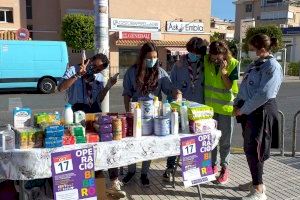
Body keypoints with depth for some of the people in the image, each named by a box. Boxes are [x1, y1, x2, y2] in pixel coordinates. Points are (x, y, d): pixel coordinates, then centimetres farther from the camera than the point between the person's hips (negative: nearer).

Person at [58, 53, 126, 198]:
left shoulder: (99, 77, 14)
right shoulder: (73, 70, 0)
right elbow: (61, 88, -17)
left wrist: (108, 86, 3)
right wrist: (78, 74, -23)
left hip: (96, 113, 5)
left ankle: (113, 183, 9)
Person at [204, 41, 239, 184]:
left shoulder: (233, 64, -11)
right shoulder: (206, 61, -2)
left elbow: (229, 85, -13)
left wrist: (223, 71, -22)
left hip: (226, 107, -3)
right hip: (209, 106, 3)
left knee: (225, 140, 5)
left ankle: (224, 168, 18)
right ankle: (213, 165, 26)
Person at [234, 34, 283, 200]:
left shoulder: (272, 66, -15)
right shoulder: (255, 64, 13)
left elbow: (264, 94, -23)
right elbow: (245, 86, 20)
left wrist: (242, 110, -18)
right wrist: (237, 104, 7)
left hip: (261, 112, -9)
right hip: (249, 111, 9)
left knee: (253, 149, -7)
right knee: (249, 148, 14)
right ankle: (256, 181, 30)